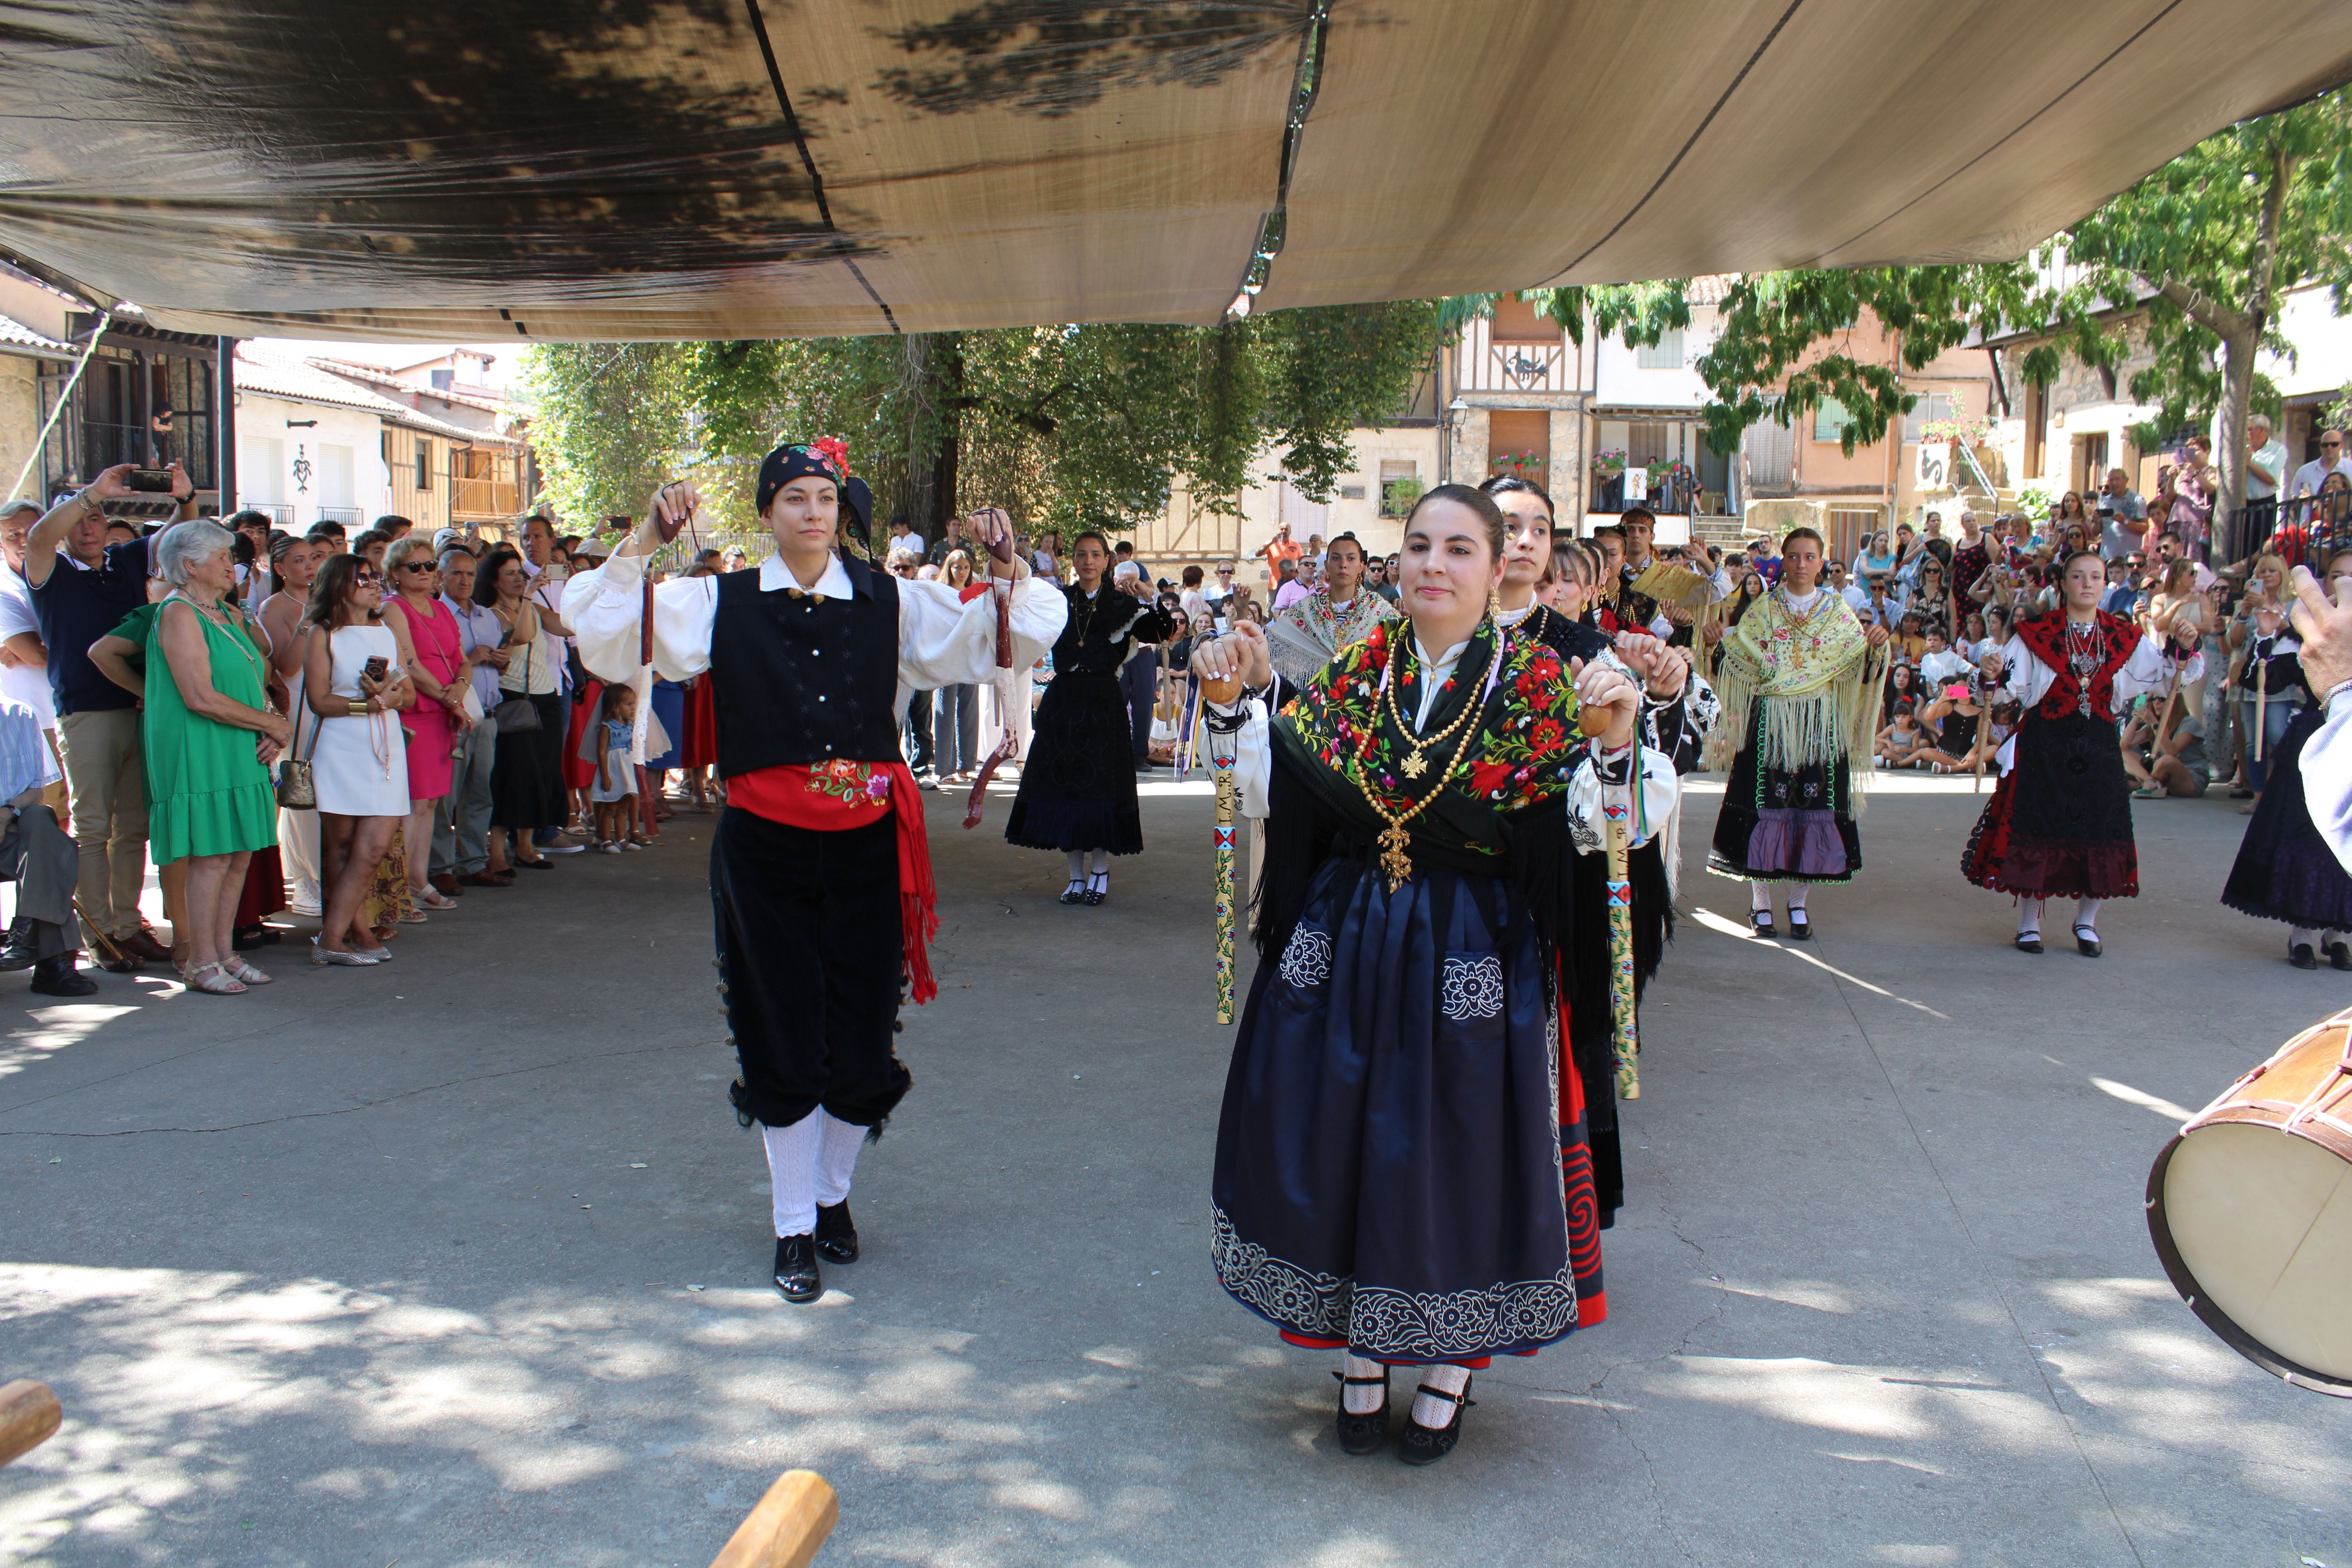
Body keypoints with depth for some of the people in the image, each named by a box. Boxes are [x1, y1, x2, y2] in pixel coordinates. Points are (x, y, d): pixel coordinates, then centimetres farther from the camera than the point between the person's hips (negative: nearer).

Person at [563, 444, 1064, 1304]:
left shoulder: (889, 601, 5)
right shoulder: (721, 604, 2)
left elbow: (1002, 639, 5)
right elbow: (608, 635, -6)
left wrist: (1008, 568, -11)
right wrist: (645, 542, -16)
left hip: (866, 845, 1)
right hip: (766, 846, -1)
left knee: (861, 1036, 7)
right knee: (782, 1039, 5)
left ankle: (833, 1194, 33)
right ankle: (794, 1227, 20)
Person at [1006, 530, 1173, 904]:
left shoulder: (1121, 602, 2)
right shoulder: (1058, 600, 10)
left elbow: (1159, 632, -8)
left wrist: (1150, 598, -18)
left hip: (1104, 703, -2)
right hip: (1063, 701, 3)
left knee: (1102, 784, -2)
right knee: (1064, 782, 2)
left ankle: (1100, 872, 11)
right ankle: (1077, 875, 12)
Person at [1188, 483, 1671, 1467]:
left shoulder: (1539, 689, -5)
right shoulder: (1352, 676, 5)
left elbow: (1599, 826, -14)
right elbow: (1274, 797, 7)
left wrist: (1615, 740, -30)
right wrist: (1240, 706, -3)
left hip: (1473, 968, -3)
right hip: (1344, 955, 3)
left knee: (1457, 1153, 5)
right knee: (1341, 1145, 8)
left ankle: (1450, 1367, 27)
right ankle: (1360, 1355, 30)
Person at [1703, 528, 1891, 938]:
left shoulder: (1837, 611, 10)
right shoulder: (1764, 609, 8)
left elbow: (1856, 664, 5)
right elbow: (1748, 661, 2)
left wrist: (1876, 646, -14)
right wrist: (1723, 639, -14)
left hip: (1819, 723, 1)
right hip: (1769, 721, -1)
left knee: (1813, 805, 0)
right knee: (1765, 802, -3)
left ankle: (1799, 900, 10)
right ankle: (1761, 899, 7)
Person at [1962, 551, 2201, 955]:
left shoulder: (2124, 637, 7)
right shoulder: (2037, 633, 0)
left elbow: (2168, 677, 7)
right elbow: (2008, 688, -4)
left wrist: (2183, 650, -10)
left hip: (2099, 746, 2)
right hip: (2044, 745, -2)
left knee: (2099, 830, 0)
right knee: (2037, 828, -2)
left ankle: (2086, 922, 17)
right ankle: (2029, 922, 12)